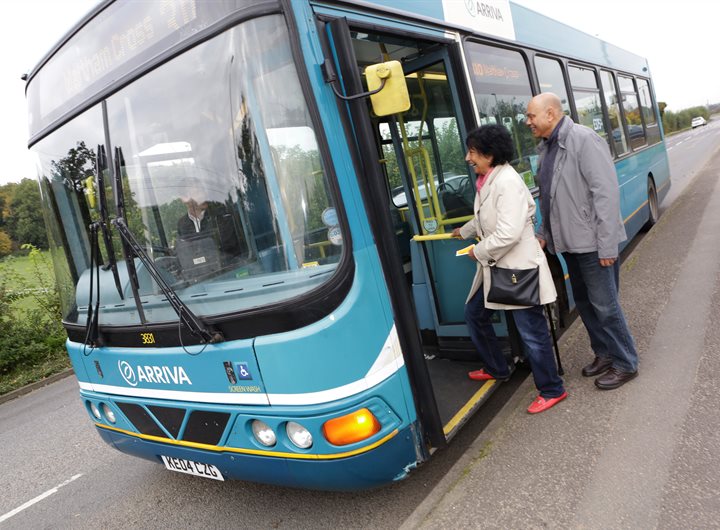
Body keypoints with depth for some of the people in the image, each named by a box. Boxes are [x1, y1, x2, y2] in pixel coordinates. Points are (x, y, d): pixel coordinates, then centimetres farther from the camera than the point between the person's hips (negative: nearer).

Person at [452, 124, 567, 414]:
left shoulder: (507, 182, -21)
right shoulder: (486, 180, 8)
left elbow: (509, 233, -29)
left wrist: (479, 252, -16)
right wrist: (464, 231, 42)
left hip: (518, 268, -10)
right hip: (495, 267, 10)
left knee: (531, 331, -1)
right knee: (474, 313, 20)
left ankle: (551, 390, 18)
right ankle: (497, 369, 39)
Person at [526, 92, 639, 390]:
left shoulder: (583, 140, -15)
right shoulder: (546, 149, 11)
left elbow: (606, 192, -19)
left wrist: (607, 245, -21)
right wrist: (544, 233, 9)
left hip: (592, 242, -8)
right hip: (569, 242, 8)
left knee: (604, 304, 1)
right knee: (584, 303, 17)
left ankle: (625, 364, 18)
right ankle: (604, 353, 34)